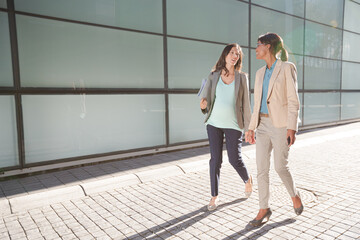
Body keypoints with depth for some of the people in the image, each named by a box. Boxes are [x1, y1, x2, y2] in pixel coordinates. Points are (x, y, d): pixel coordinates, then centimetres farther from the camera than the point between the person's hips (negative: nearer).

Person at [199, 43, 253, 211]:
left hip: (233, 125, -1)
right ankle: (214, 196, 17)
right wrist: (204, 104, -23)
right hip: (214, 123, 1)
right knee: (215, 159, 3)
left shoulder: (241, 77, 2)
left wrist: (248, 126, 3)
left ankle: (247, 180, 35)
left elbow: (245, 103, 4)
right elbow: (206, 97, 1)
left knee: (235, 159, 1)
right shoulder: (213, 76, 3)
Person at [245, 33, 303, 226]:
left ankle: (294, 195, 33)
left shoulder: (287, 68, -6)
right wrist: (251, 128, 11)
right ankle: (264, 210, 15)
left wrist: (292, 128, -18)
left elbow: (293, 100, -11)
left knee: (280, 167, 2)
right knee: (262, 168, 3)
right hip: (263, 124, 6)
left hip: (281, 124, -6)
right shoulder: (260, 73, 13)